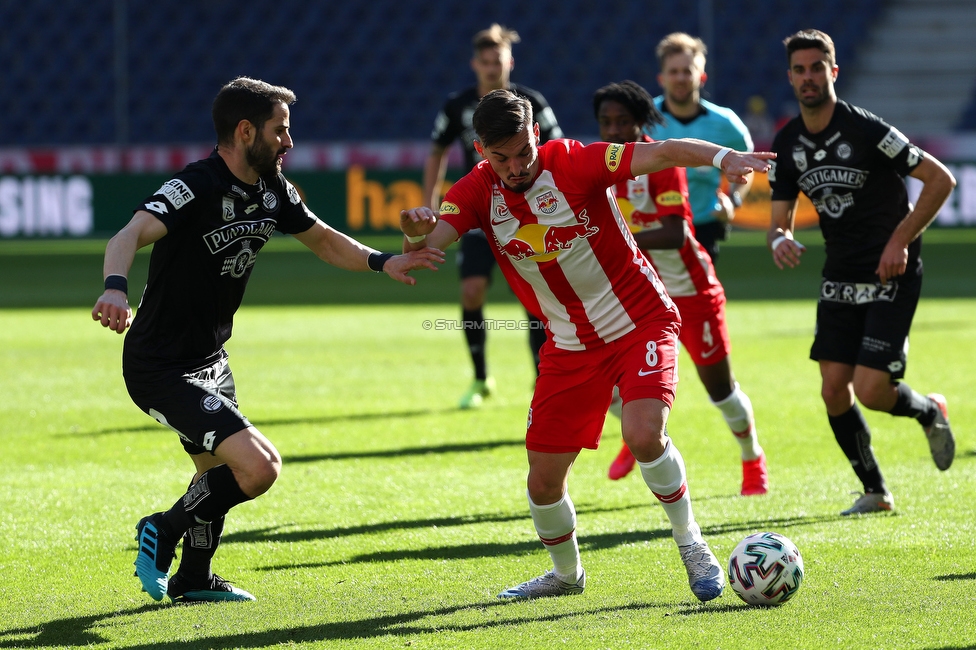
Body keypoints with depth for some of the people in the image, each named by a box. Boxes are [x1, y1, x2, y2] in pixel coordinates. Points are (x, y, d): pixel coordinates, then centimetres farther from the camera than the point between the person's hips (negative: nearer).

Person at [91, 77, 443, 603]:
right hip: (161, 369, -10)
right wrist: (115, 288, -63)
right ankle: (164, 531, 3)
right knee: (259, 466, -19)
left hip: (208, 359, 10)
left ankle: (194, 578, 46)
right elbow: (131, 234, -41)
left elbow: (322, 240, 19)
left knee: (220, 473, 25)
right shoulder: (195, 189, -25)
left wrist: (382, 262, 1)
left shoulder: (271, 190, 2)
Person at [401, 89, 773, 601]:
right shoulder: (478, 192, -6)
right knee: (543, 482, 3)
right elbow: (427, 244, -18)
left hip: (642, 323, -4)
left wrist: (721, 157, -47)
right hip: (570, 345, 4)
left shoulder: (572, 162, -18)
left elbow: (658, 154, -29)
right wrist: (416, 235, -43)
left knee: (642, 434, -28)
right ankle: (566, 573, 32)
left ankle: (691, 544, -5)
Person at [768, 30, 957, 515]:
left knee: (871, 391, -14)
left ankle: (928, 411, 20)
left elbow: (940, 179, -13)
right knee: (834, 391, -1)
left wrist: (900, 241, -17)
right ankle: (875, 492, 15)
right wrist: (779, 240, -17)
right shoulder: (787, 145, 1)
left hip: (892, 276, -6)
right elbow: (780, 219, 8)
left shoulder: (866, 130, -17)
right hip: (840, 278, 6)